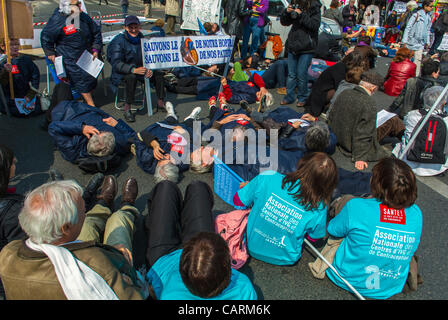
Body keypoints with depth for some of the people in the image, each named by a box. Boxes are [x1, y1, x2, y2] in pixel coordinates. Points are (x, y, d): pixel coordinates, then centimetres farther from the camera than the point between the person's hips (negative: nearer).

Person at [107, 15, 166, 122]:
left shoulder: (142, 38, 1)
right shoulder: (119, 41, -15)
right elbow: (116, 63, -24)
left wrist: (150, 69, -17)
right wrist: (133, 70, -39)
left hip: (140, 68, 5)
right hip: (123, 72, -5)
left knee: (158, 73, -14)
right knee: (132, 77, -38)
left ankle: (161, 102, -3)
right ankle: (127, 108, -29)